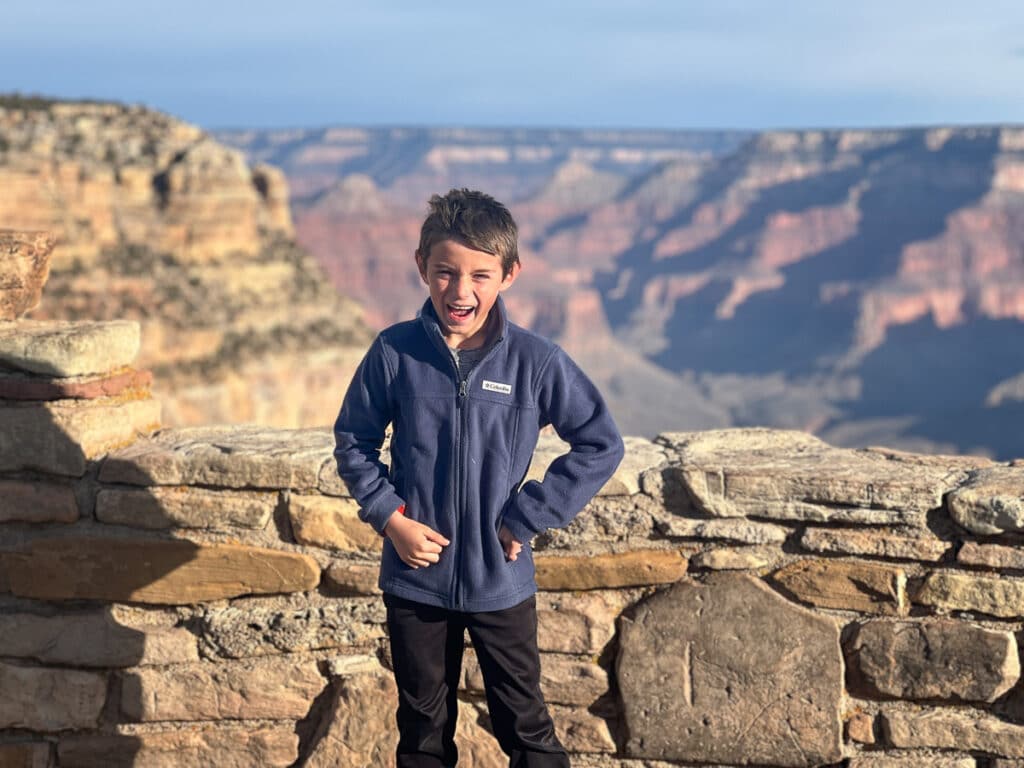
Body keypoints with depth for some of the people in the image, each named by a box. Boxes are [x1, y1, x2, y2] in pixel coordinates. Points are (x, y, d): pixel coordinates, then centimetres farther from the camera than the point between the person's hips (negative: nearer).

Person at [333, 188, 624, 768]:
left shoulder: (536, 361, -13)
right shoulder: (394, 353, -9)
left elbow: (602, 445, -7)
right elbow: (353, 441, 3)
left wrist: (526, 518, -11)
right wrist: (389, 515, -9)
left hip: (501, 582, -1)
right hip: (415, 577, 1)